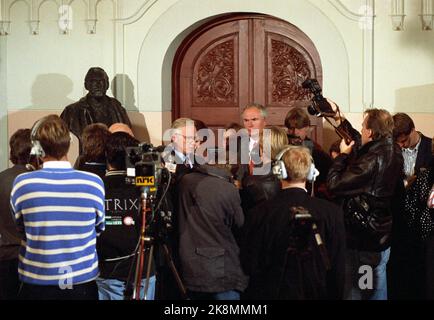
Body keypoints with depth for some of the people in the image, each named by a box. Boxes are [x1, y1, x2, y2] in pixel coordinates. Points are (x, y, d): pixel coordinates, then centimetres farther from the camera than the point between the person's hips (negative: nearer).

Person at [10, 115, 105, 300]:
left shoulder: (22, 183, -12)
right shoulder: (93, 183, -11)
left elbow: (20, 224, 5)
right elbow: (99, 229, 4)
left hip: (36, 285, 0)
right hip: (83, 284, 1)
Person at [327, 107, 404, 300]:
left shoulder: (371, 161, -27)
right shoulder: (393, 153, -2)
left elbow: (334, 184, -23)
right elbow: (360, 142, 16)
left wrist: (343, 154, -10)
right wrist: (340, 119, 20)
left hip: (363, 242, -8)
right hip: (383, 238, 8)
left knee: (355, 291, 4)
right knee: (378, 288, 20)